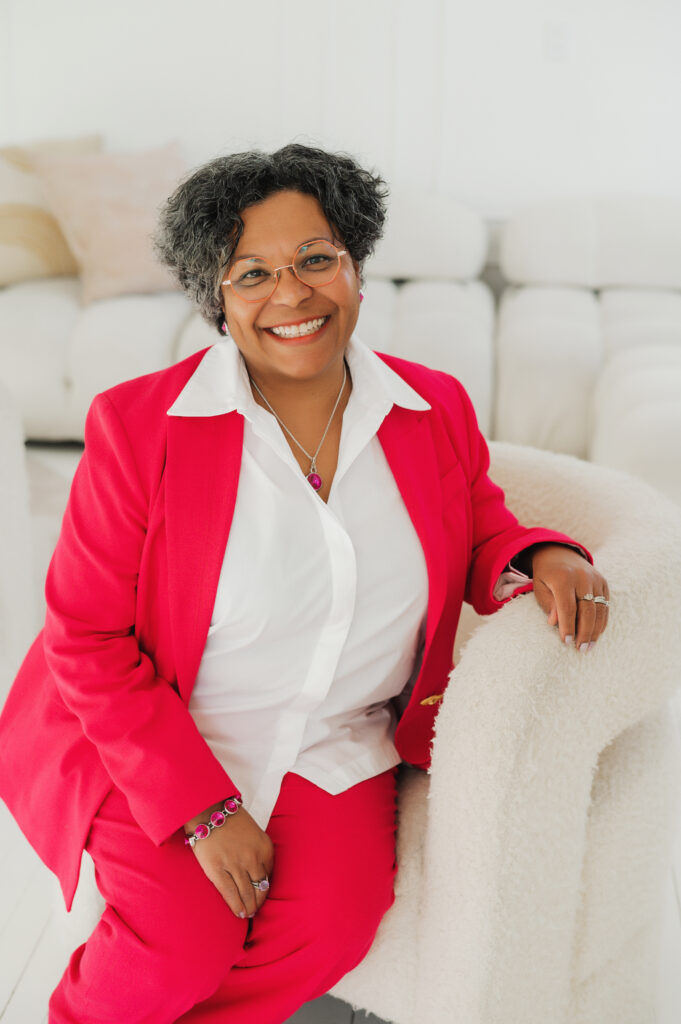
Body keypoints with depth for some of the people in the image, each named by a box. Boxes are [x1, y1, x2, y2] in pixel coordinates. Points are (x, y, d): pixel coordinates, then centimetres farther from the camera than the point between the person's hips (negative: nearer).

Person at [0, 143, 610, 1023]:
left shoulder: (437, 408, -2)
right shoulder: (137, 423, -12)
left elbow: (476, 534, 13)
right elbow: (86, 642, -10)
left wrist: (537, 556, -14)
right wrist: (203, 810, -16)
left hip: (337, 751, 3)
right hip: (158, 747, -2)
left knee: (331, 925, -20)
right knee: (187, 942, -20)